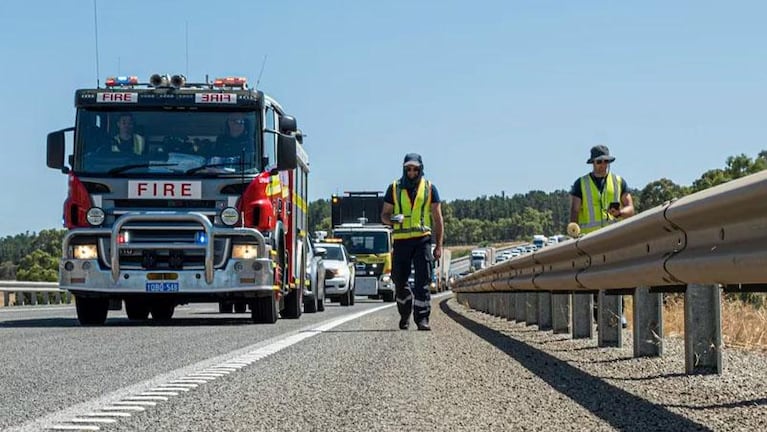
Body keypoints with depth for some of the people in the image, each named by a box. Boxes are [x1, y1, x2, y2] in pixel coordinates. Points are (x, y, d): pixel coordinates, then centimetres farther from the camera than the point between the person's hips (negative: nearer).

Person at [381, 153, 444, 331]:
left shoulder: (429, 188, 8)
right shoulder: (394, 188, 9)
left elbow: (437, 219, 9)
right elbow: (384, 215, 12)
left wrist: (439, 245, 3)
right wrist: (392, 219, -13)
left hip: (422, 240, -1)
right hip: (401, 241, 1)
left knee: (422, 281, -9)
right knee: (400, 282, 5)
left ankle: (422, 318, -8)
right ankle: (405, 314, 27)